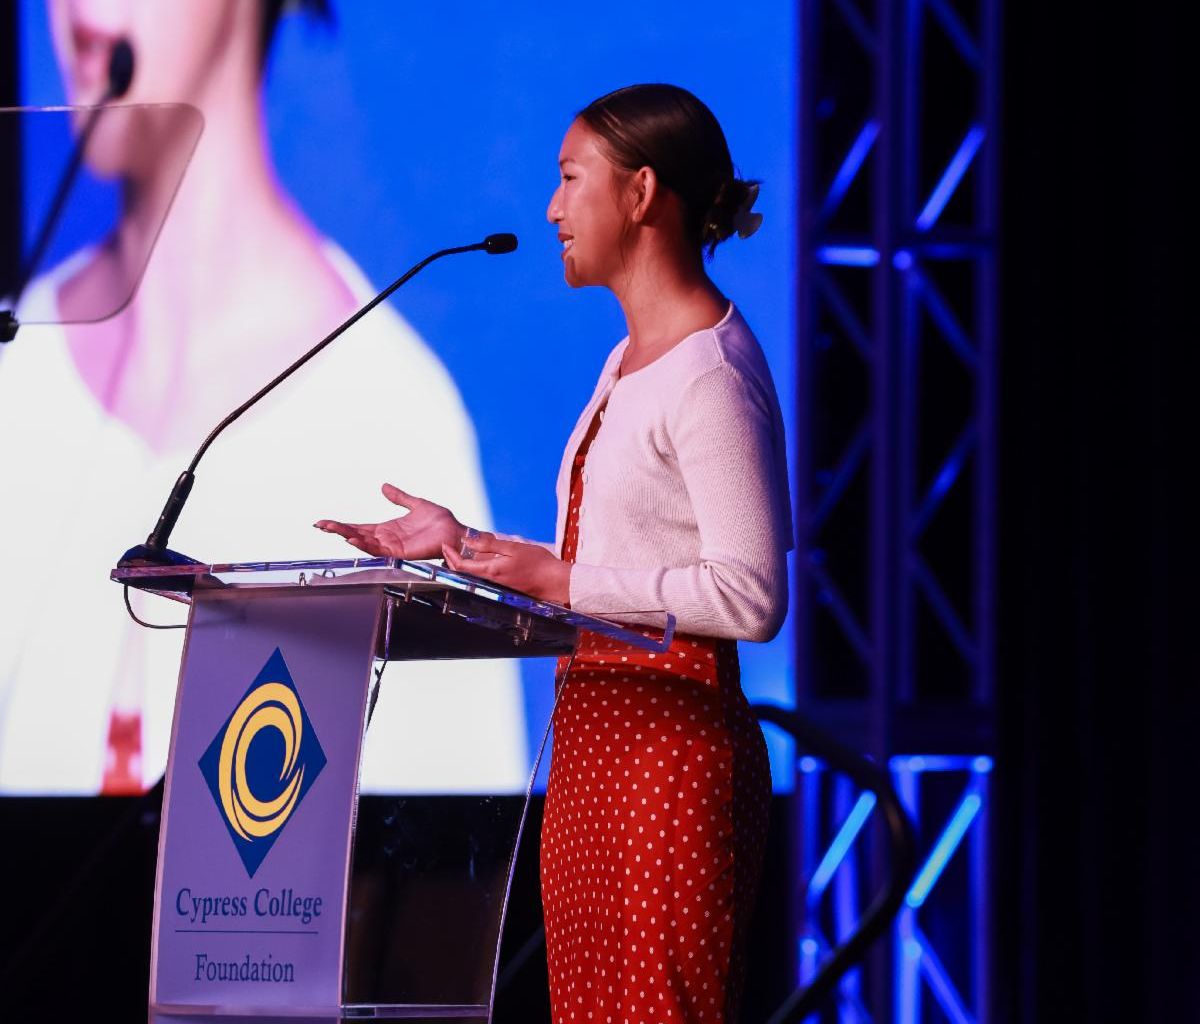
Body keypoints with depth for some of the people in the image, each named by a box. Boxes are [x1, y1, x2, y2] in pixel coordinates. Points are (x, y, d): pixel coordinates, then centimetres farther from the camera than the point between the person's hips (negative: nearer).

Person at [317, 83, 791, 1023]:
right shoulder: (630, 364, 18)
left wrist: (553, 579, -19)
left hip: (669, 742, -10)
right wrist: (468, 548, 15)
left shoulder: (711, 376, -13)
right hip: (593, 735, 10)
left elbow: (748, 595, -19)